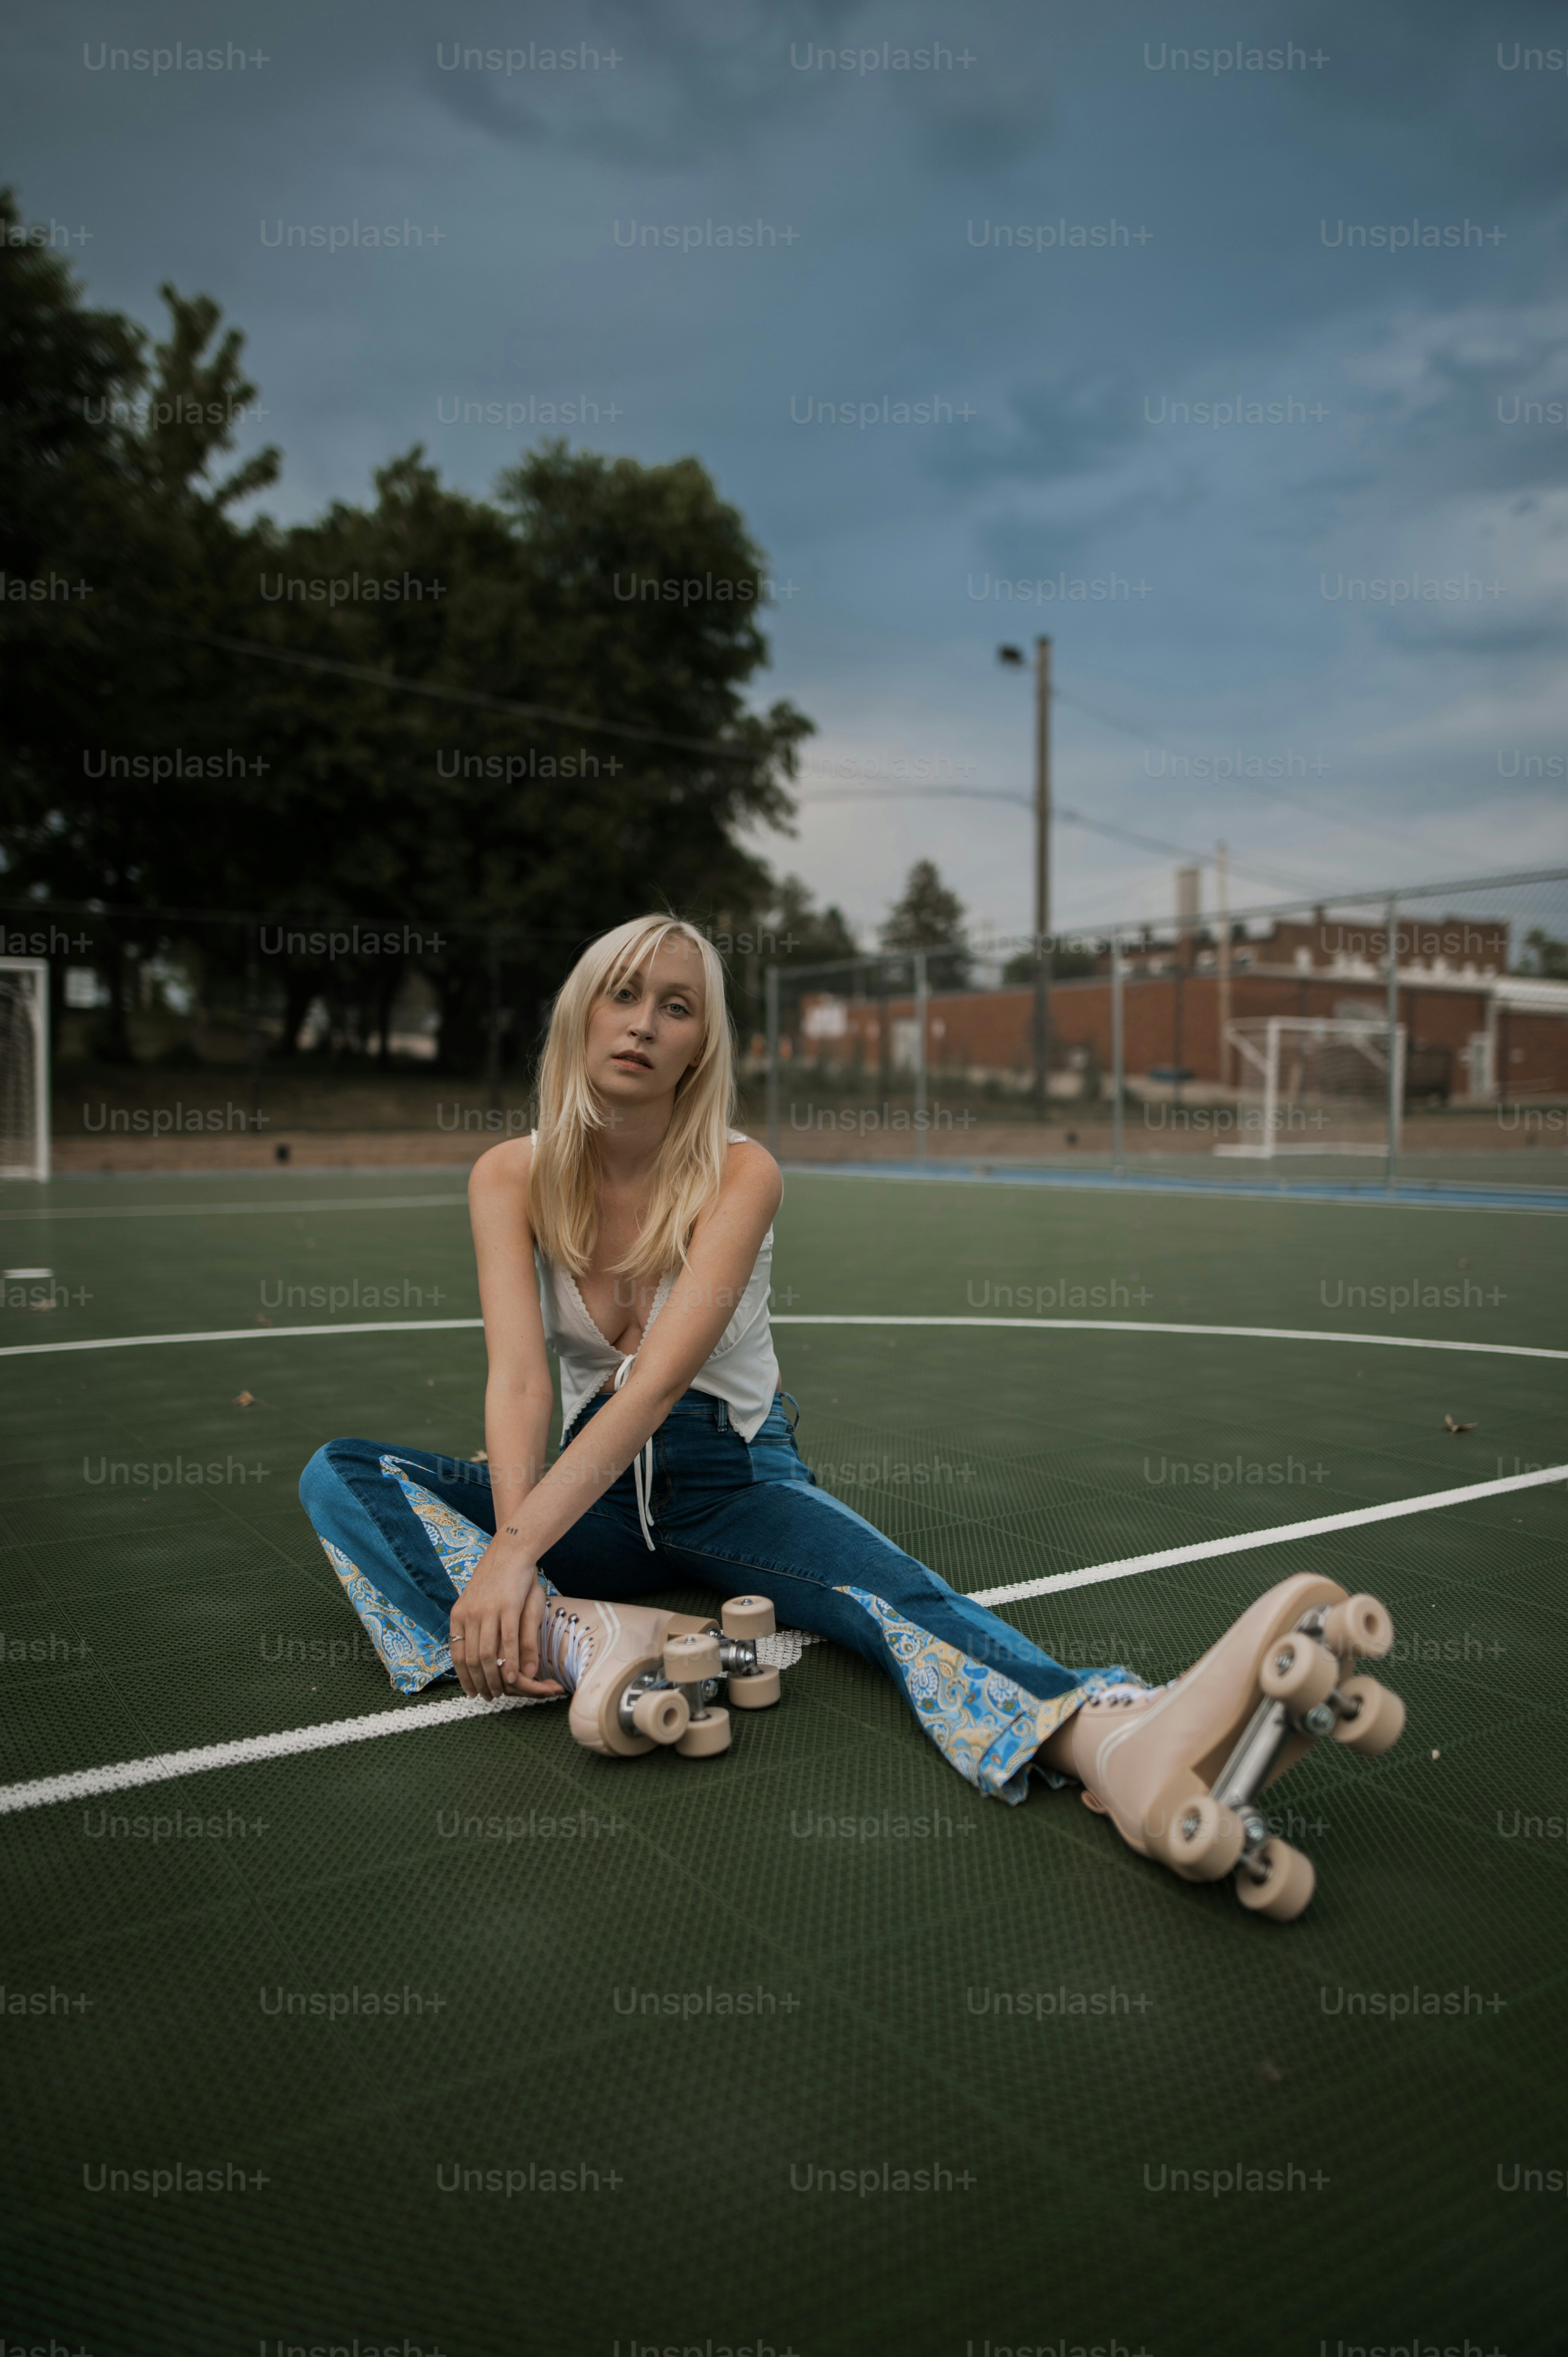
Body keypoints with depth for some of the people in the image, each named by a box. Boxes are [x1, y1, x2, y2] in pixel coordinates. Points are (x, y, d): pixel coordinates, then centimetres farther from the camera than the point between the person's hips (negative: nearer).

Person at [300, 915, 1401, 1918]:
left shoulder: (741, 1174, -13)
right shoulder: (512, 1177, -5)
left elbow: (658, 1379, -26)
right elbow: (519, 1378, -19)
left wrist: (518, 1546, -37)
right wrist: (512, 1547, -37)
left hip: (733, 1475, -2)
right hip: (593, 1486, 3)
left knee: (896, 1592, -33)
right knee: (340, 1474, -20)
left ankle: (1119, 1739, -61)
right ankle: (583, 1645, -44)